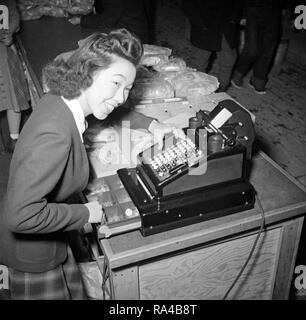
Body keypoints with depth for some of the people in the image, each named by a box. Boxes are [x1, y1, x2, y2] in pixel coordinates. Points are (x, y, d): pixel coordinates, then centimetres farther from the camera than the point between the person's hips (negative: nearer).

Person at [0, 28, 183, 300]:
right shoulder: (54, 135, -37)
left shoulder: (61, 99, -9)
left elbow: (109, 111, 13)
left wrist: (151, 124, 0)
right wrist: (85, 214, -25)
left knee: (76, 292, 23)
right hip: (33, 255, -8)